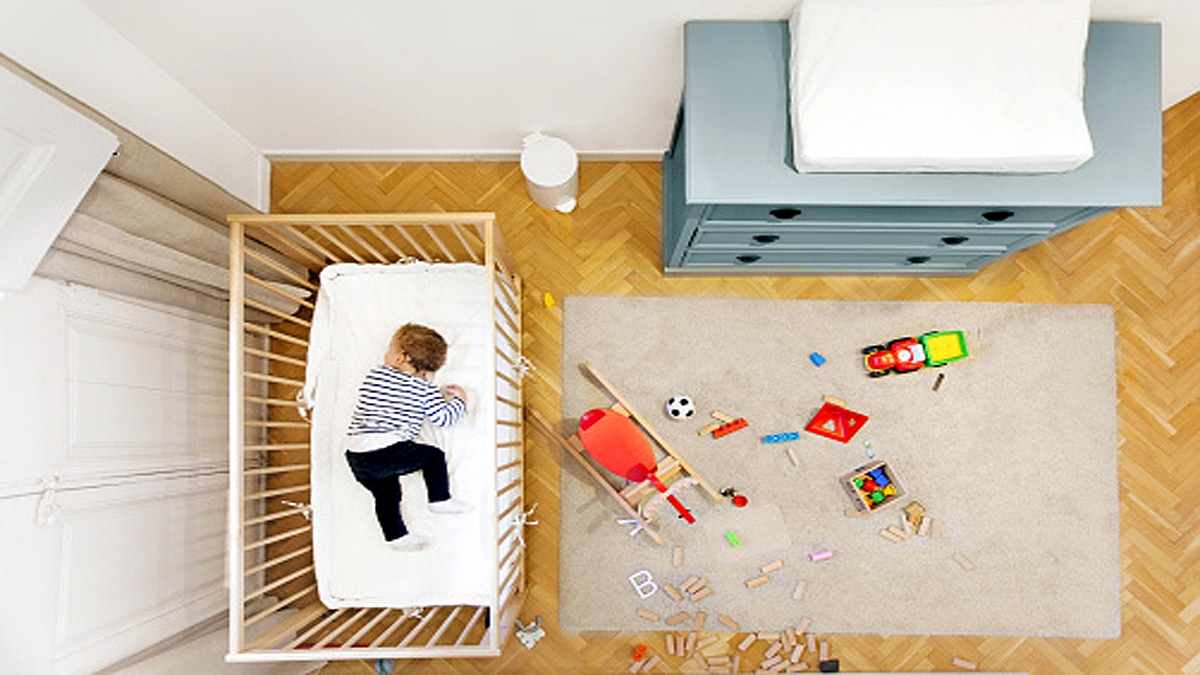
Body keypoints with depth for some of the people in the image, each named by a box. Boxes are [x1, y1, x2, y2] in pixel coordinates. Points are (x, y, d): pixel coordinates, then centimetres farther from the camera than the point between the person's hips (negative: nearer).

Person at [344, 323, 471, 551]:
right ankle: (440, 500, 16)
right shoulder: (424, 390, 0)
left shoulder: (373, 375, 13)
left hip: (355, 458, 6)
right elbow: (443, 418, 0)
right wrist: (460, 401, 18)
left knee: (386, 495, 19)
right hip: (387, 452, -5)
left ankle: (397, 536, 21)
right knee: (434, 456, 13)